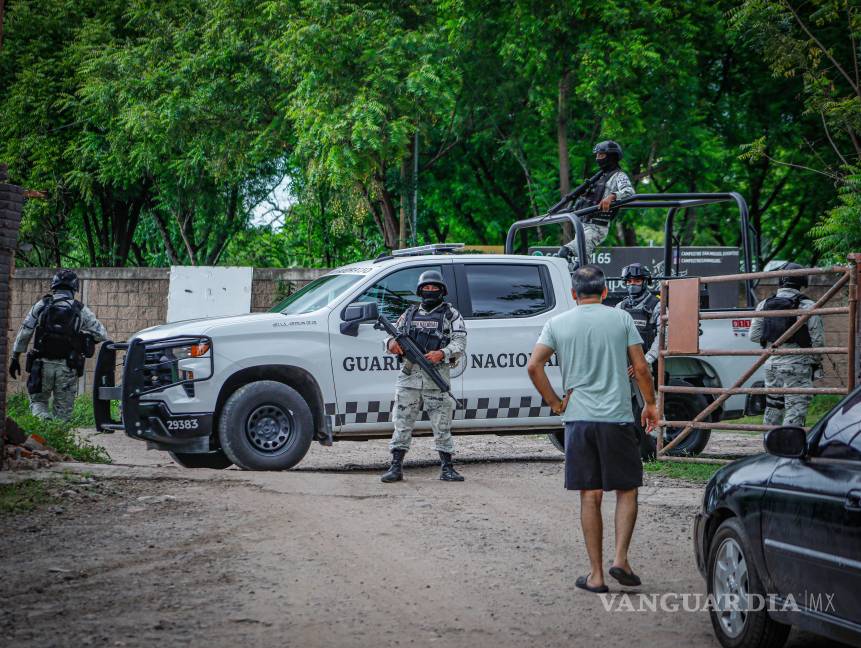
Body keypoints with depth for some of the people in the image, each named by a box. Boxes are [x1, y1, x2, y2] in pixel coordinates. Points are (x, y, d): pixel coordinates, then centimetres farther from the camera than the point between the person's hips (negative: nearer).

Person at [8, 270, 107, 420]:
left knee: (38, 401, 13)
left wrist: (15, 357, 10)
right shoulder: (81, 310, -1)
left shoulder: (41, 305, 1)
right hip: (67, 368, 0)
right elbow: (102, 335, 2)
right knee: (63, 411, 10)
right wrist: (85, 337, 20)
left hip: (43, 364, 0)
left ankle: (43, 419, -16)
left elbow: (24, 333, 2)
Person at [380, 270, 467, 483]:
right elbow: (394, 336, 18)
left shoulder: (451, 314, 7)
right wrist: (391, 344, -7)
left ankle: (447, 468, 5)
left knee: (442, 425, 0)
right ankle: (396, 467, 4)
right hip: (409, 377, 3)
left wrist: (442, 354, -20)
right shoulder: (410, 314, 17)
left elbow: (460, 343, -1)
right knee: (402, 423, 1)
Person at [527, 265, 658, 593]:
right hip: (617, 417, -1)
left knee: (590, 496, 6)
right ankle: (620, 559, -4)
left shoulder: (557, 324, 5)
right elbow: (641, 367, -1)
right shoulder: (621, 319, 2)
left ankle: (596, 574, 6)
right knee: (626, 491, 11)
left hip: (577, 419, 1)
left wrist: (554, 402, 5)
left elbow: (534, 365, -4)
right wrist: (650, 403, 13)